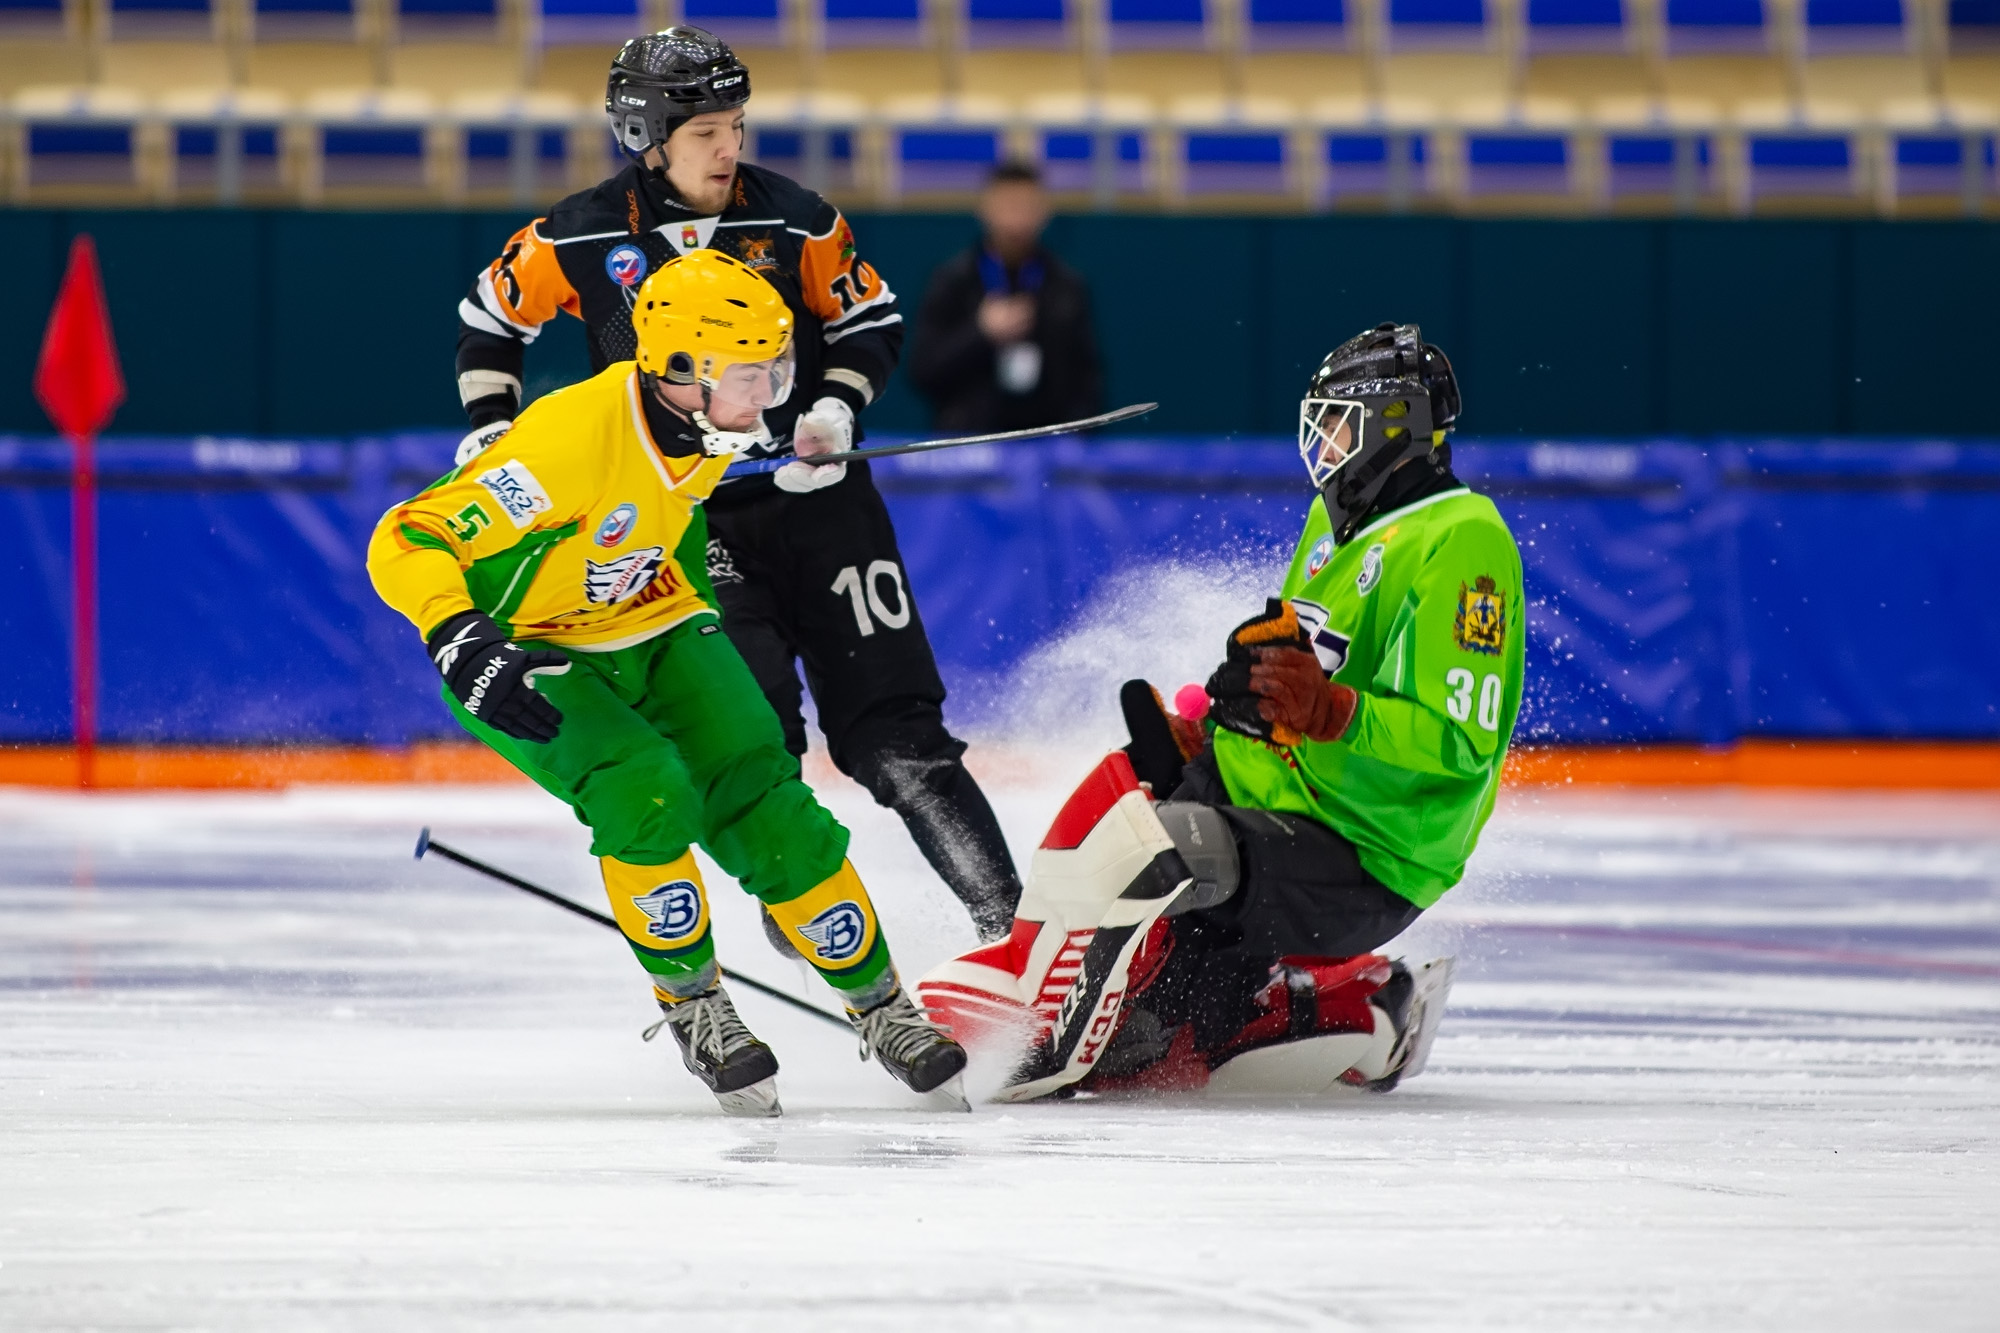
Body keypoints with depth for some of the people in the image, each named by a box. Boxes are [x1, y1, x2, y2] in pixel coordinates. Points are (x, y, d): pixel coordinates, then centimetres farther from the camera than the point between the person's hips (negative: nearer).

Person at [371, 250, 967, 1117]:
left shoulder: (702, 424, -12)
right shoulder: (572, 442, -35)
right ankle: (692, 1008, -8)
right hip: (524, 656, -6)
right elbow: (407, 543, -36)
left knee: (767, 810, -5)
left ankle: (883, 1010, 11)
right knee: (648, 794, -29)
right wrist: (463, 642, -50)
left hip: (648, 634, 6)